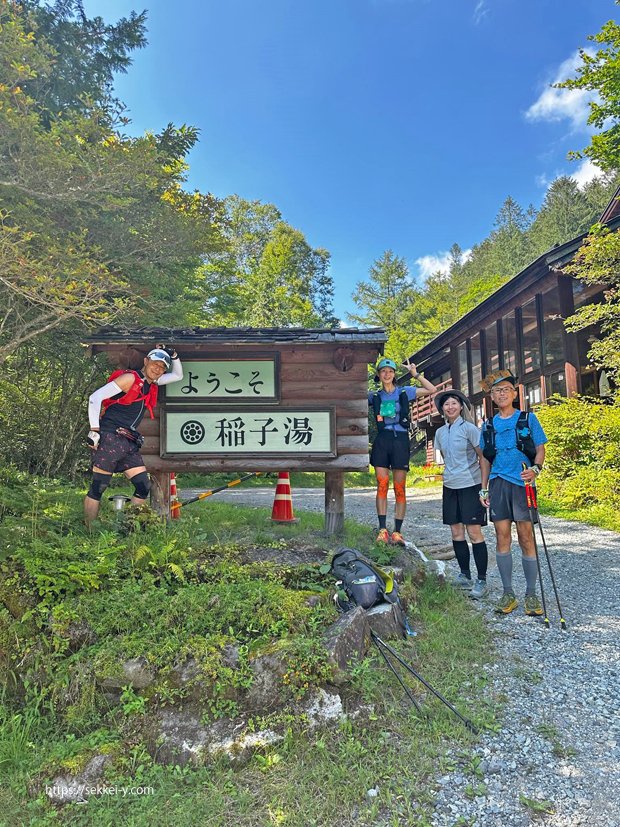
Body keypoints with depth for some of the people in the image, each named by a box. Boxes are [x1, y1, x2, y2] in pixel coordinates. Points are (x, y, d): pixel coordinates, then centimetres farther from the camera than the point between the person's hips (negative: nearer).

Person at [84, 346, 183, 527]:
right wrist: (94, 430, -14)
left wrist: (174, 356, 9)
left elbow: (178, 375, 26)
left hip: (129, 444, 8)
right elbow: (95, 398, -11)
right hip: (110, 439, -8)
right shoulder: (130, 378, -7)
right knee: (98, 488, -4)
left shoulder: (151, 383, 15)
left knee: (143, 487, 2)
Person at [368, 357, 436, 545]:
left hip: (400, 439, -1)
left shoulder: (404, 392, 8)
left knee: (399, 488, 0)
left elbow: (432, 390, 4)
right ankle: (382, 530, -1)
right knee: (381, 486, -4)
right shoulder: (374, 396, 12)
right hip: (382, 440, 1)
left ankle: (397, 531, 4)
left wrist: (415, 374, -2)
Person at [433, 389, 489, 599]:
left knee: (474, 532, -6)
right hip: (450, 486, 6)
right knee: (456, 532, 9)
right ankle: (465, 576, 21)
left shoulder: (469, 428, -6)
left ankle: (482, 581, 2)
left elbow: (483, 457, -7)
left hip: (470, 485, -6)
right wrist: (450, 474, 15)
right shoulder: (440, 432, 10)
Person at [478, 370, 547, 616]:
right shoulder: (488, 426, 13)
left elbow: (540, 449, 4)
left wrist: (535, 468, -17)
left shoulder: (528, 419, 6)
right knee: (502, 538, 3)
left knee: (526, 538, -2)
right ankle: (508, 594, 12)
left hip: (522, 483, -3)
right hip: (498, 485, 3)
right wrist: (484, 489, 12)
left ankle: (531, 595, 9)